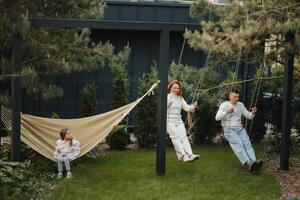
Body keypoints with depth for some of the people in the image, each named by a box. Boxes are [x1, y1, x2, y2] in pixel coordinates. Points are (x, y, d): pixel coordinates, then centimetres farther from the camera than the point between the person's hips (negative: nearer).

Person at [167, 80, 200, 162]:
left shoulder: (180, 98, 15)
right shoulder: (167, 97, -1)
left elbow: (187, 108, 7)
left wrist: (193, 106, -14)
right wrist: (167, 106, -33)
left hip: (179, 121, 5)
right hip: (170, 121, -5)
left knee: (184, 137, -8)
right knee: (175, 138, -16)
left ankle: (190, 155, -20)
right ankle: (182, 155, -25)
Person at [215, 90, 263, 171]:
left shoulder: (241, 105, 11)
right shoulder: (224, 105, 0)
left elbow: (249, 116, 11)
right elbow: (217, 118, -12)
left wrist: (253, 112, -12)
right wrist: (227, 111, -27)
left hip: (240, 129, 4)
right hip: (229, 130, -4)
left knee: (247, 143, -21)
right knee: (238, 144, -27)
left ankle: (254, 162, -39)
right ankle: (249, 163, -43)